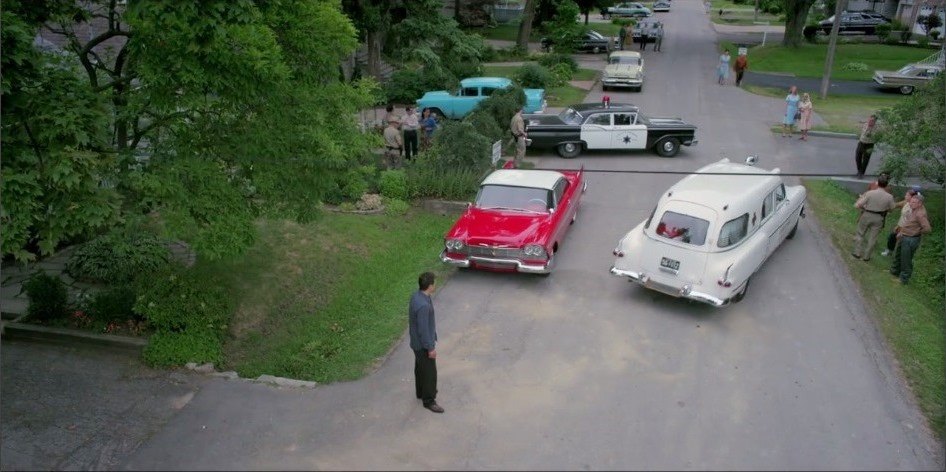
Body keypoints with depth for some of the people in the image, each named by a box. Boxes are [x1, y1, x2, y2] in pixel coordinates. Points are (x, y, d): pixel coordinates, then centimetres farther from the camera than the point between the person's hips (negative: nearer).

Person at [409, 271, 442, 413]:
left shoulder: (416, 295, -4)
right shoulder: (423, 305, -35)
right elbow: (423, 329, -28)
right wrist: (430, 348, -17)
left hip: (417, 342, 10)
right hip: (423, 345, -10)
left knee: (420, 368, 26)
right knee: (430, 372, 7)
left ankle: (421, 392, 44)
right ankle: (429, 400, 22)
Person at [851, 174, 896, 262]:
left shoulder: (869, 193, -19)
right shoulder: (889, 197, -13)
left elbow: (857, 205, -20)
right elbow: (892, 208, 4)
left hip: (867, 215, -2)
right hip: (879, 218, 2)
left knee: (860, 234, 19)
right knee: (872, 238, 14)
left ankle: (857, 252, 23)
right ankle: (866, 256, 22)